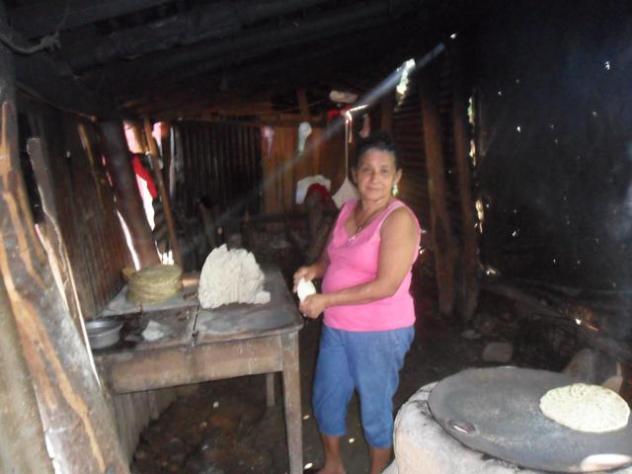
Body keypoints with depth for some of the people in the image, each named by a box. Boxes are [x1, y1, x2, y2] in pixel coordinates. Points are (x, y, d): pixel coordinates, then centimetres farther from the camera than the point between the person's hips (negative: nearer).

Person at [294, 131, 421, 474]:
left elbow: (386, 286, -25)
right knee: (325, 400, 20)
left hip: (381, 333, -7)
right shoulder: (348, 210, 4)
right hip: (337, 327, 7)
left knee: (375, 410, 13)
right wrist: (314, 269, -5)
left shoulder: (399, 219, -19)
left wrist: (326, 299, -23)